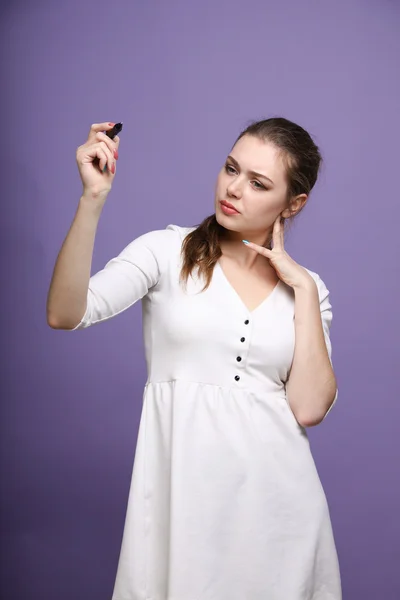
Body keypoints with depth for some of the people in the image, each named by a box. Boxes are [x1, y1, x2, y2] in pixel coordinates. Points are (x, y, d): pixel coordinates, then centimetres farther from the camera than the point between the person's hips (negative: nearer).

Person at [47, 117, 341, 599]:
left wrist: (303, 290, -6)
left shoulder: (305, 286, 6)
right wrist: (92, 199, -22)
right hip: (184, 482, -2)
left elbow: (309, 409, -6)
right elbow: (64, 315, -14)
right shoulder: (166, 251, 0)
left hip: (274, 487, 2)